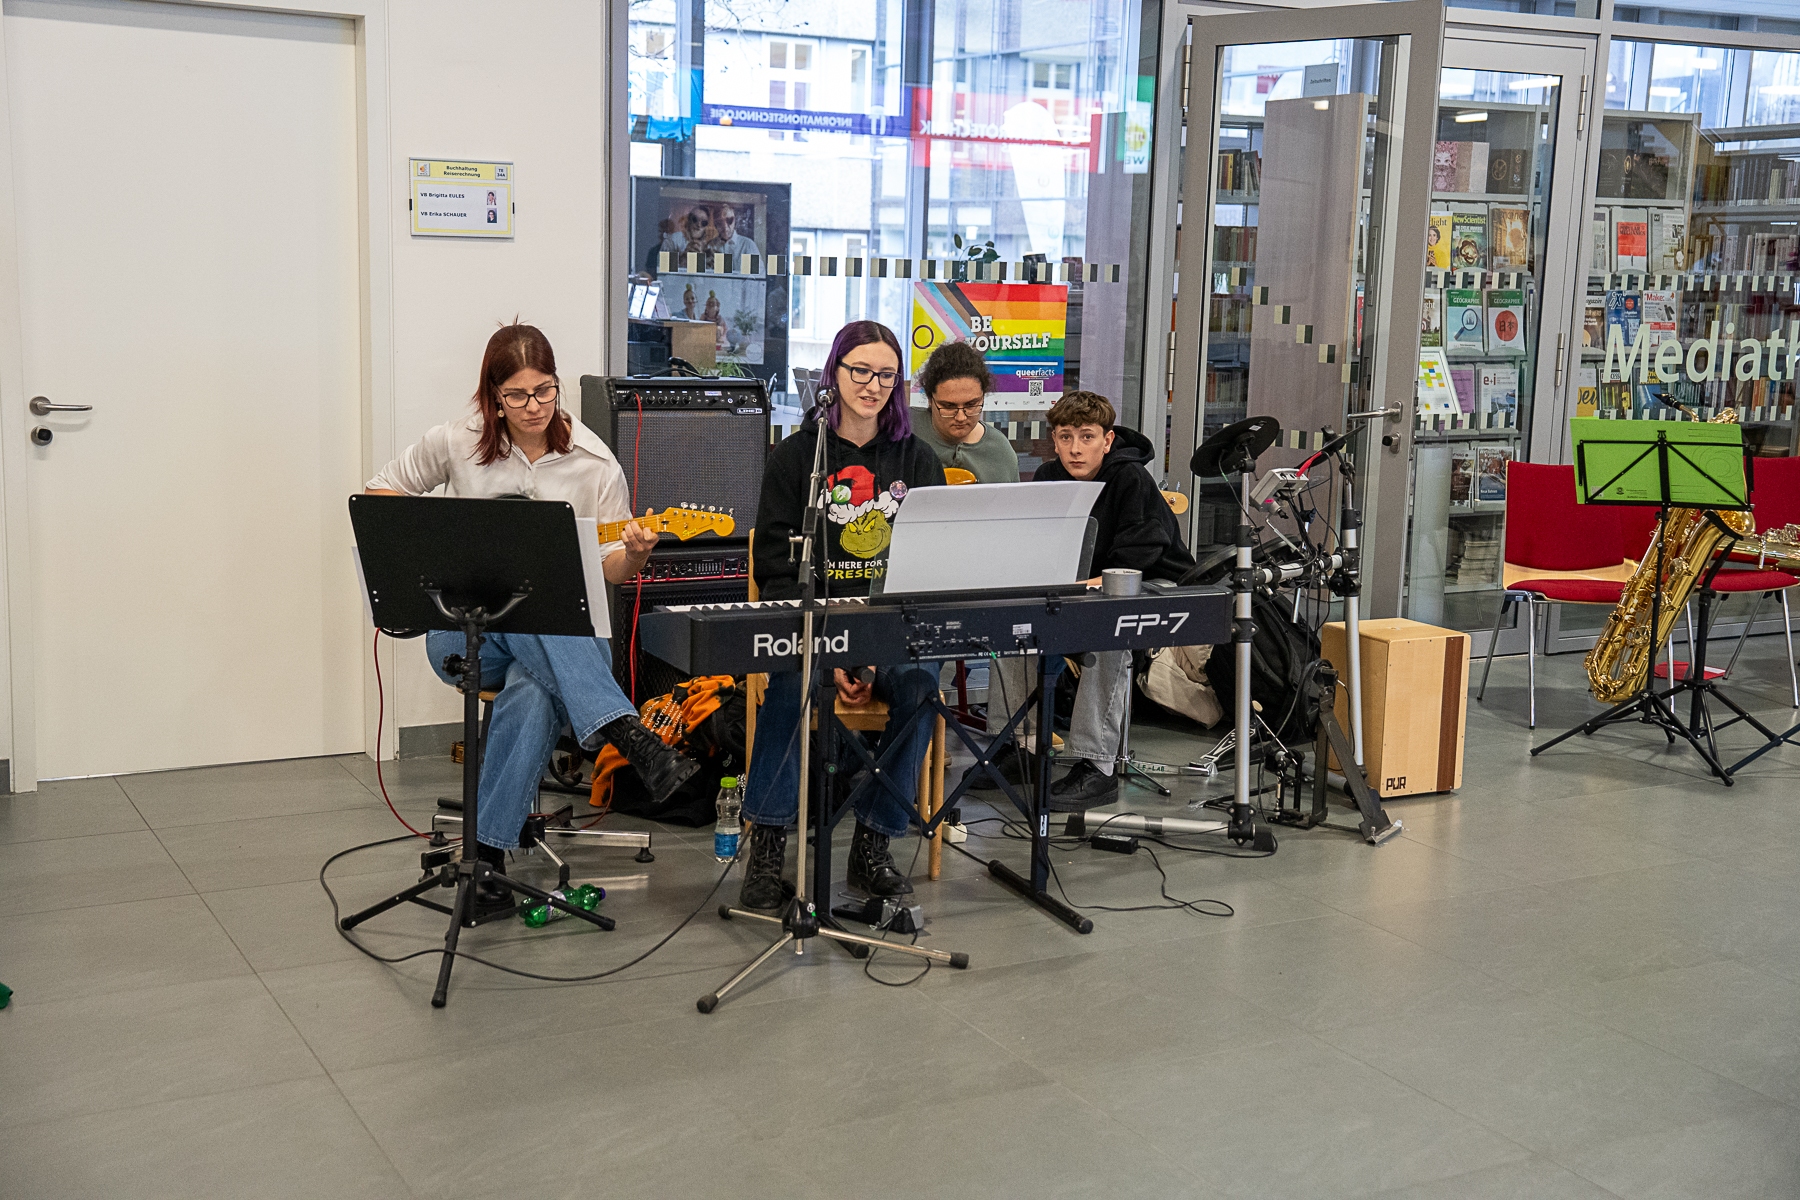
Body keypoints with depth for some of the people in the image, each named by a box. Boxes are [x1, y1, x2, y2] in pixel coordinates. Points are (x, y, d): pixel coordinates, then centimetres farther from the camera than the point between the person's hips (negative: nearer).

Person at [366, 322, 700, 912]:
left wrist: (635, 554, -21)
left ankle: (487, 853, -34)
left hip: (558, 636, 0)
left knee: (535, 691, -38)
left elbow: (610, 567, 3)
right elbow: (383, 490, 15)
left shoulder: (593, 464, 0)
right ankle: (630, 736, -49)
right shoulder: (456, 443, 2)